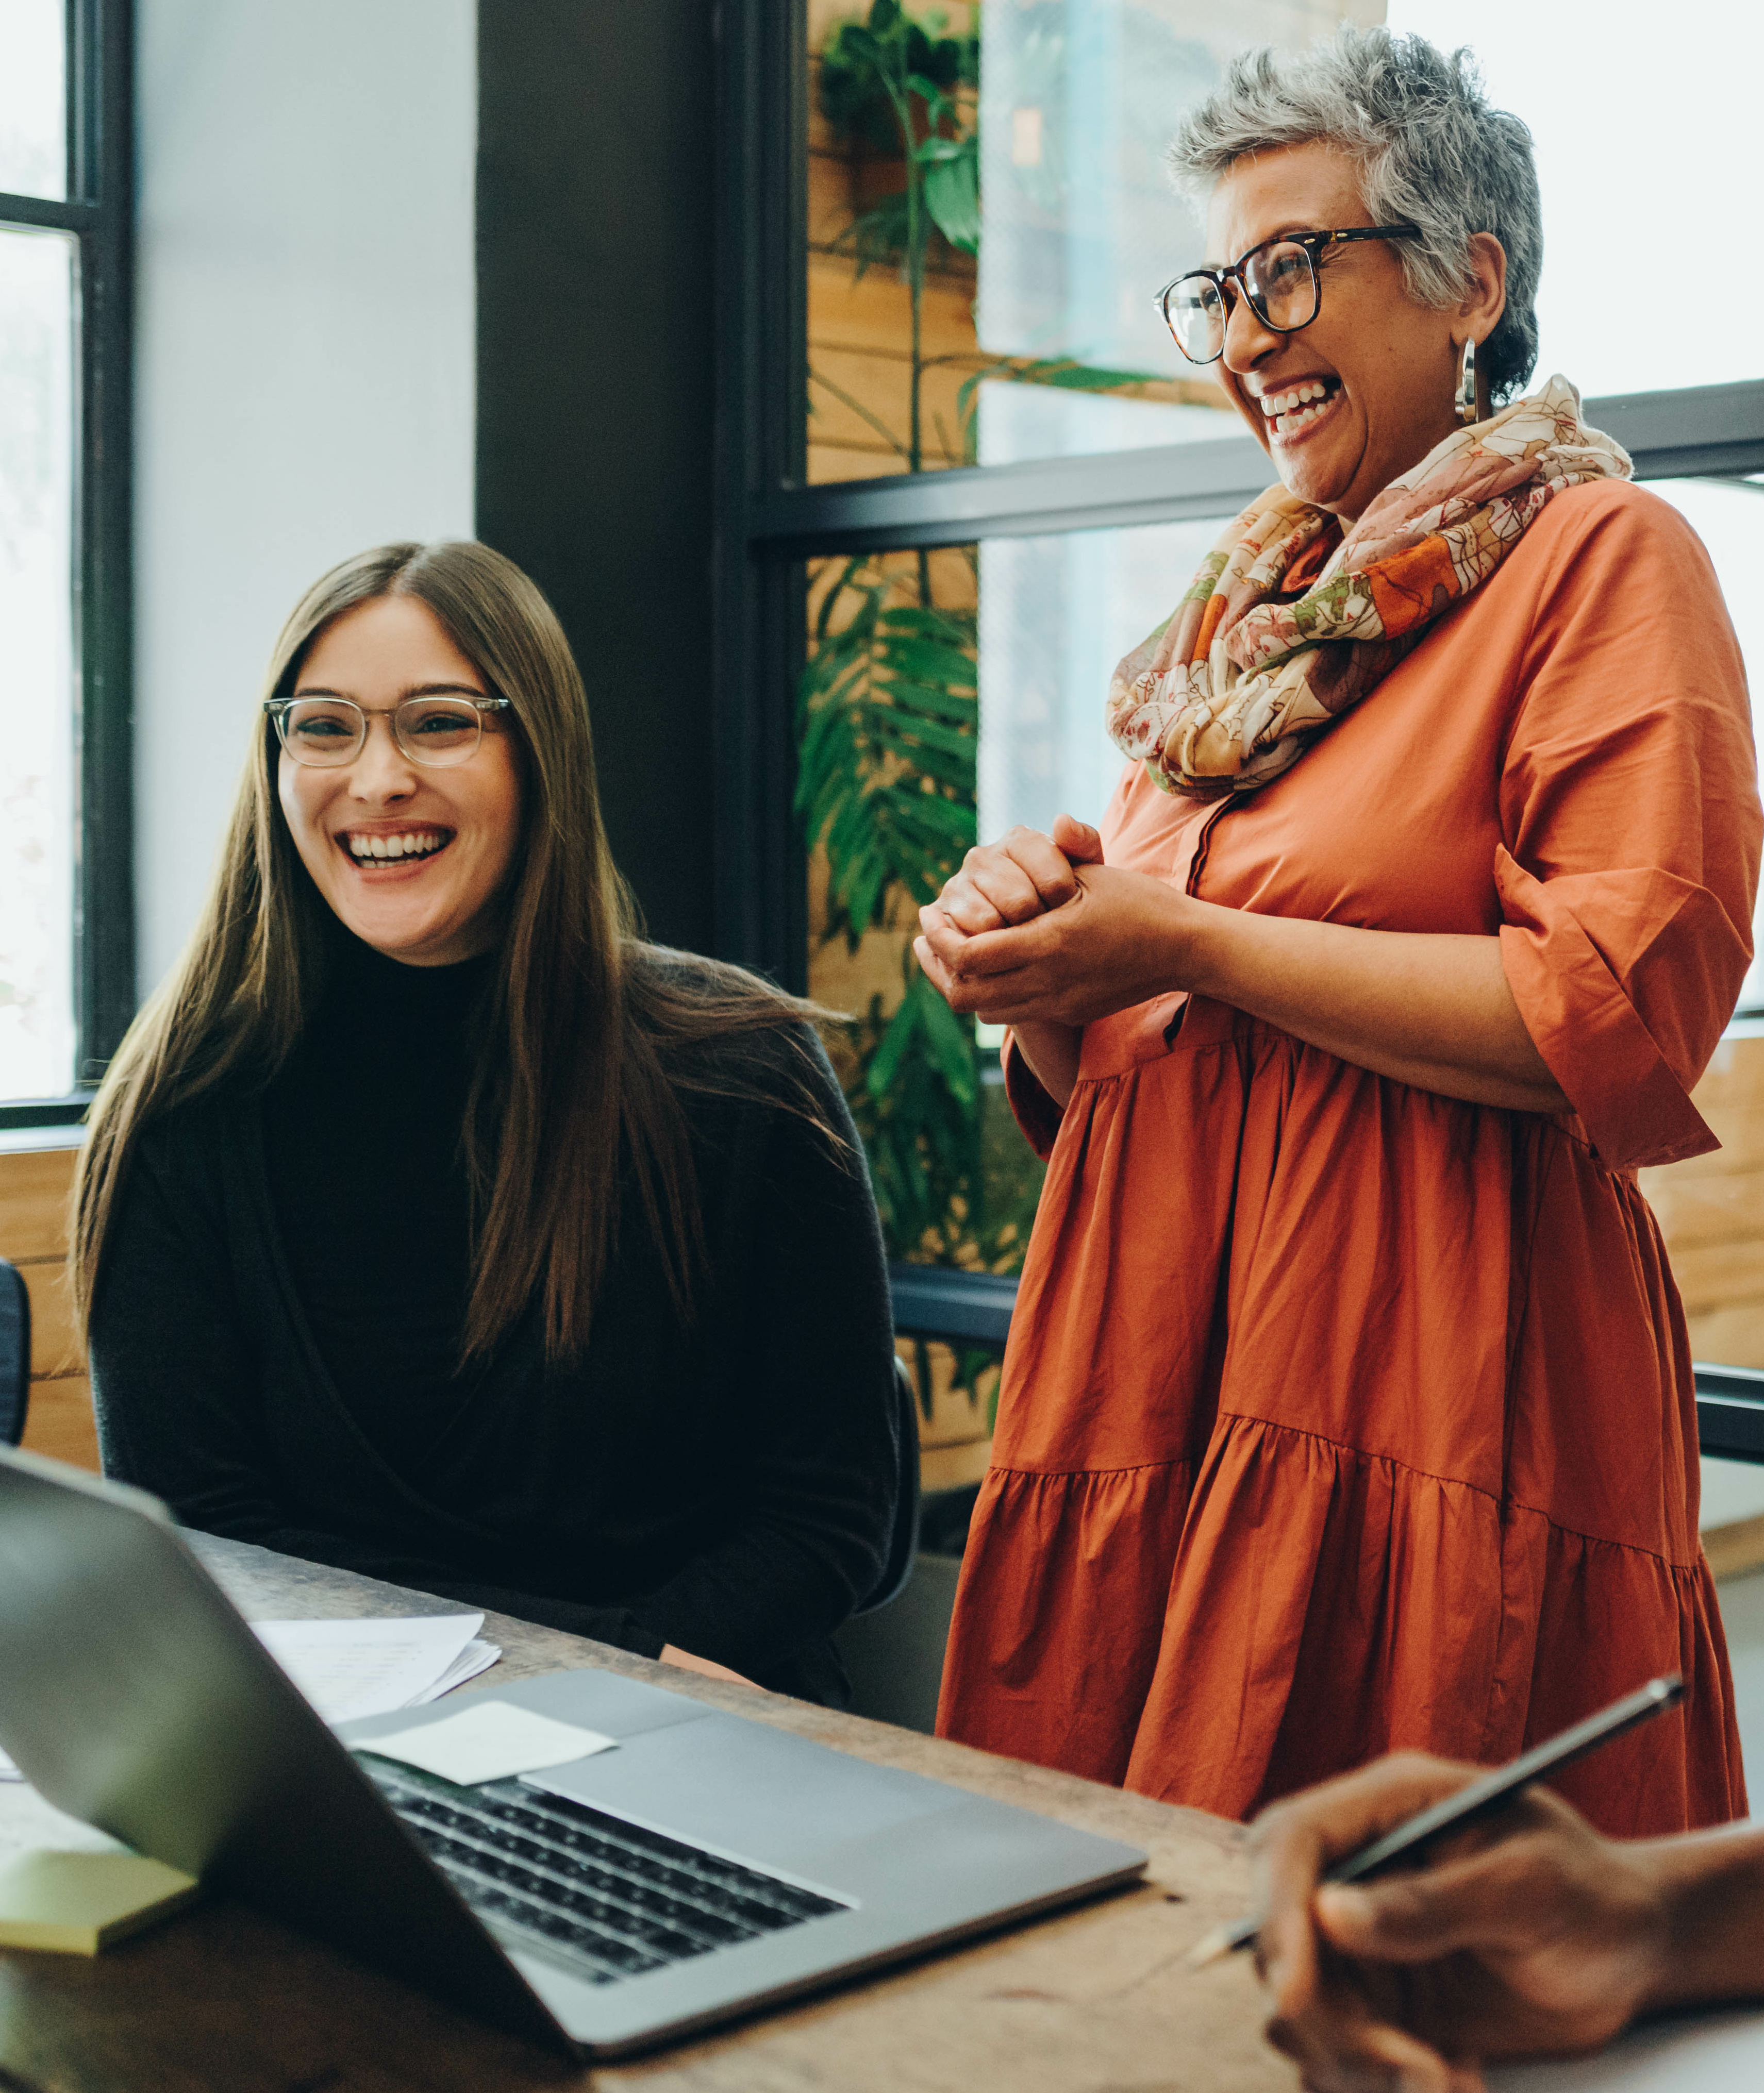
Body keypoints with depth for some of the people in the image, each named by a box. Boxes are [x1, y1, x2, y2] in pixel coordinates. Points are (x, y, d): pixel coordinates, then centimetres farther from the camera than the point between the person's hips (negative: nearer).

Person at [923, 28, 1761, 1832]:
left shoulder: (1595, 557, -1)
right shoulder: (1245, 613, 20)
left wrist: (1190, 947, -12)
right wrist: (1037, 982, -1)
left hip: (1435, 1403, -6)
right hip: (1161, 1382, 6)